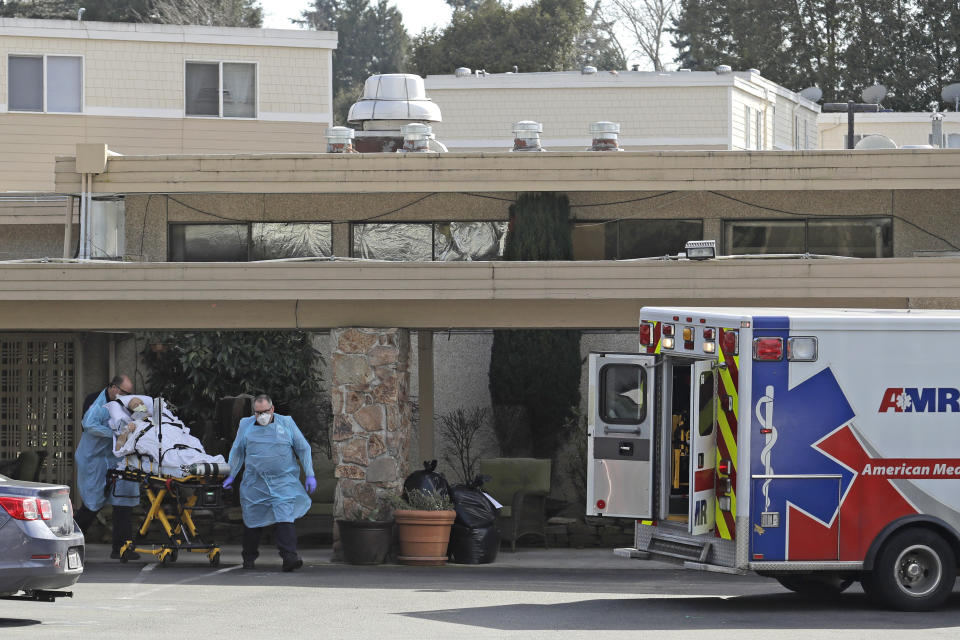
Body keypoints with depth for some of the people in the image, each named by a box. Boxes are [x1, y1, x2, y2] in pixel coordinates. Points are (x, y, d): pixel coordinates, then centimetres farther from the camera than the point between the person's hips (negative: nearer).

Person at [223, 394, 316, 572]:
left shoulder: (286, 423, 4)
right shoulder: (246, 426, 8)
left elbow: (303, 449, 8)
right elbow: (237, 452, 18)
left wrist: (310, 475, 4)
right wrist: (231, 476, 14)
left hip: (283, 482, -2)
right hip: (254, 483, 2)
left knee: (284, 517, -16)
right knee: (253, 519, 8)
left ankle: (289, 557, -23)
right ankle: (249, 557, 26)